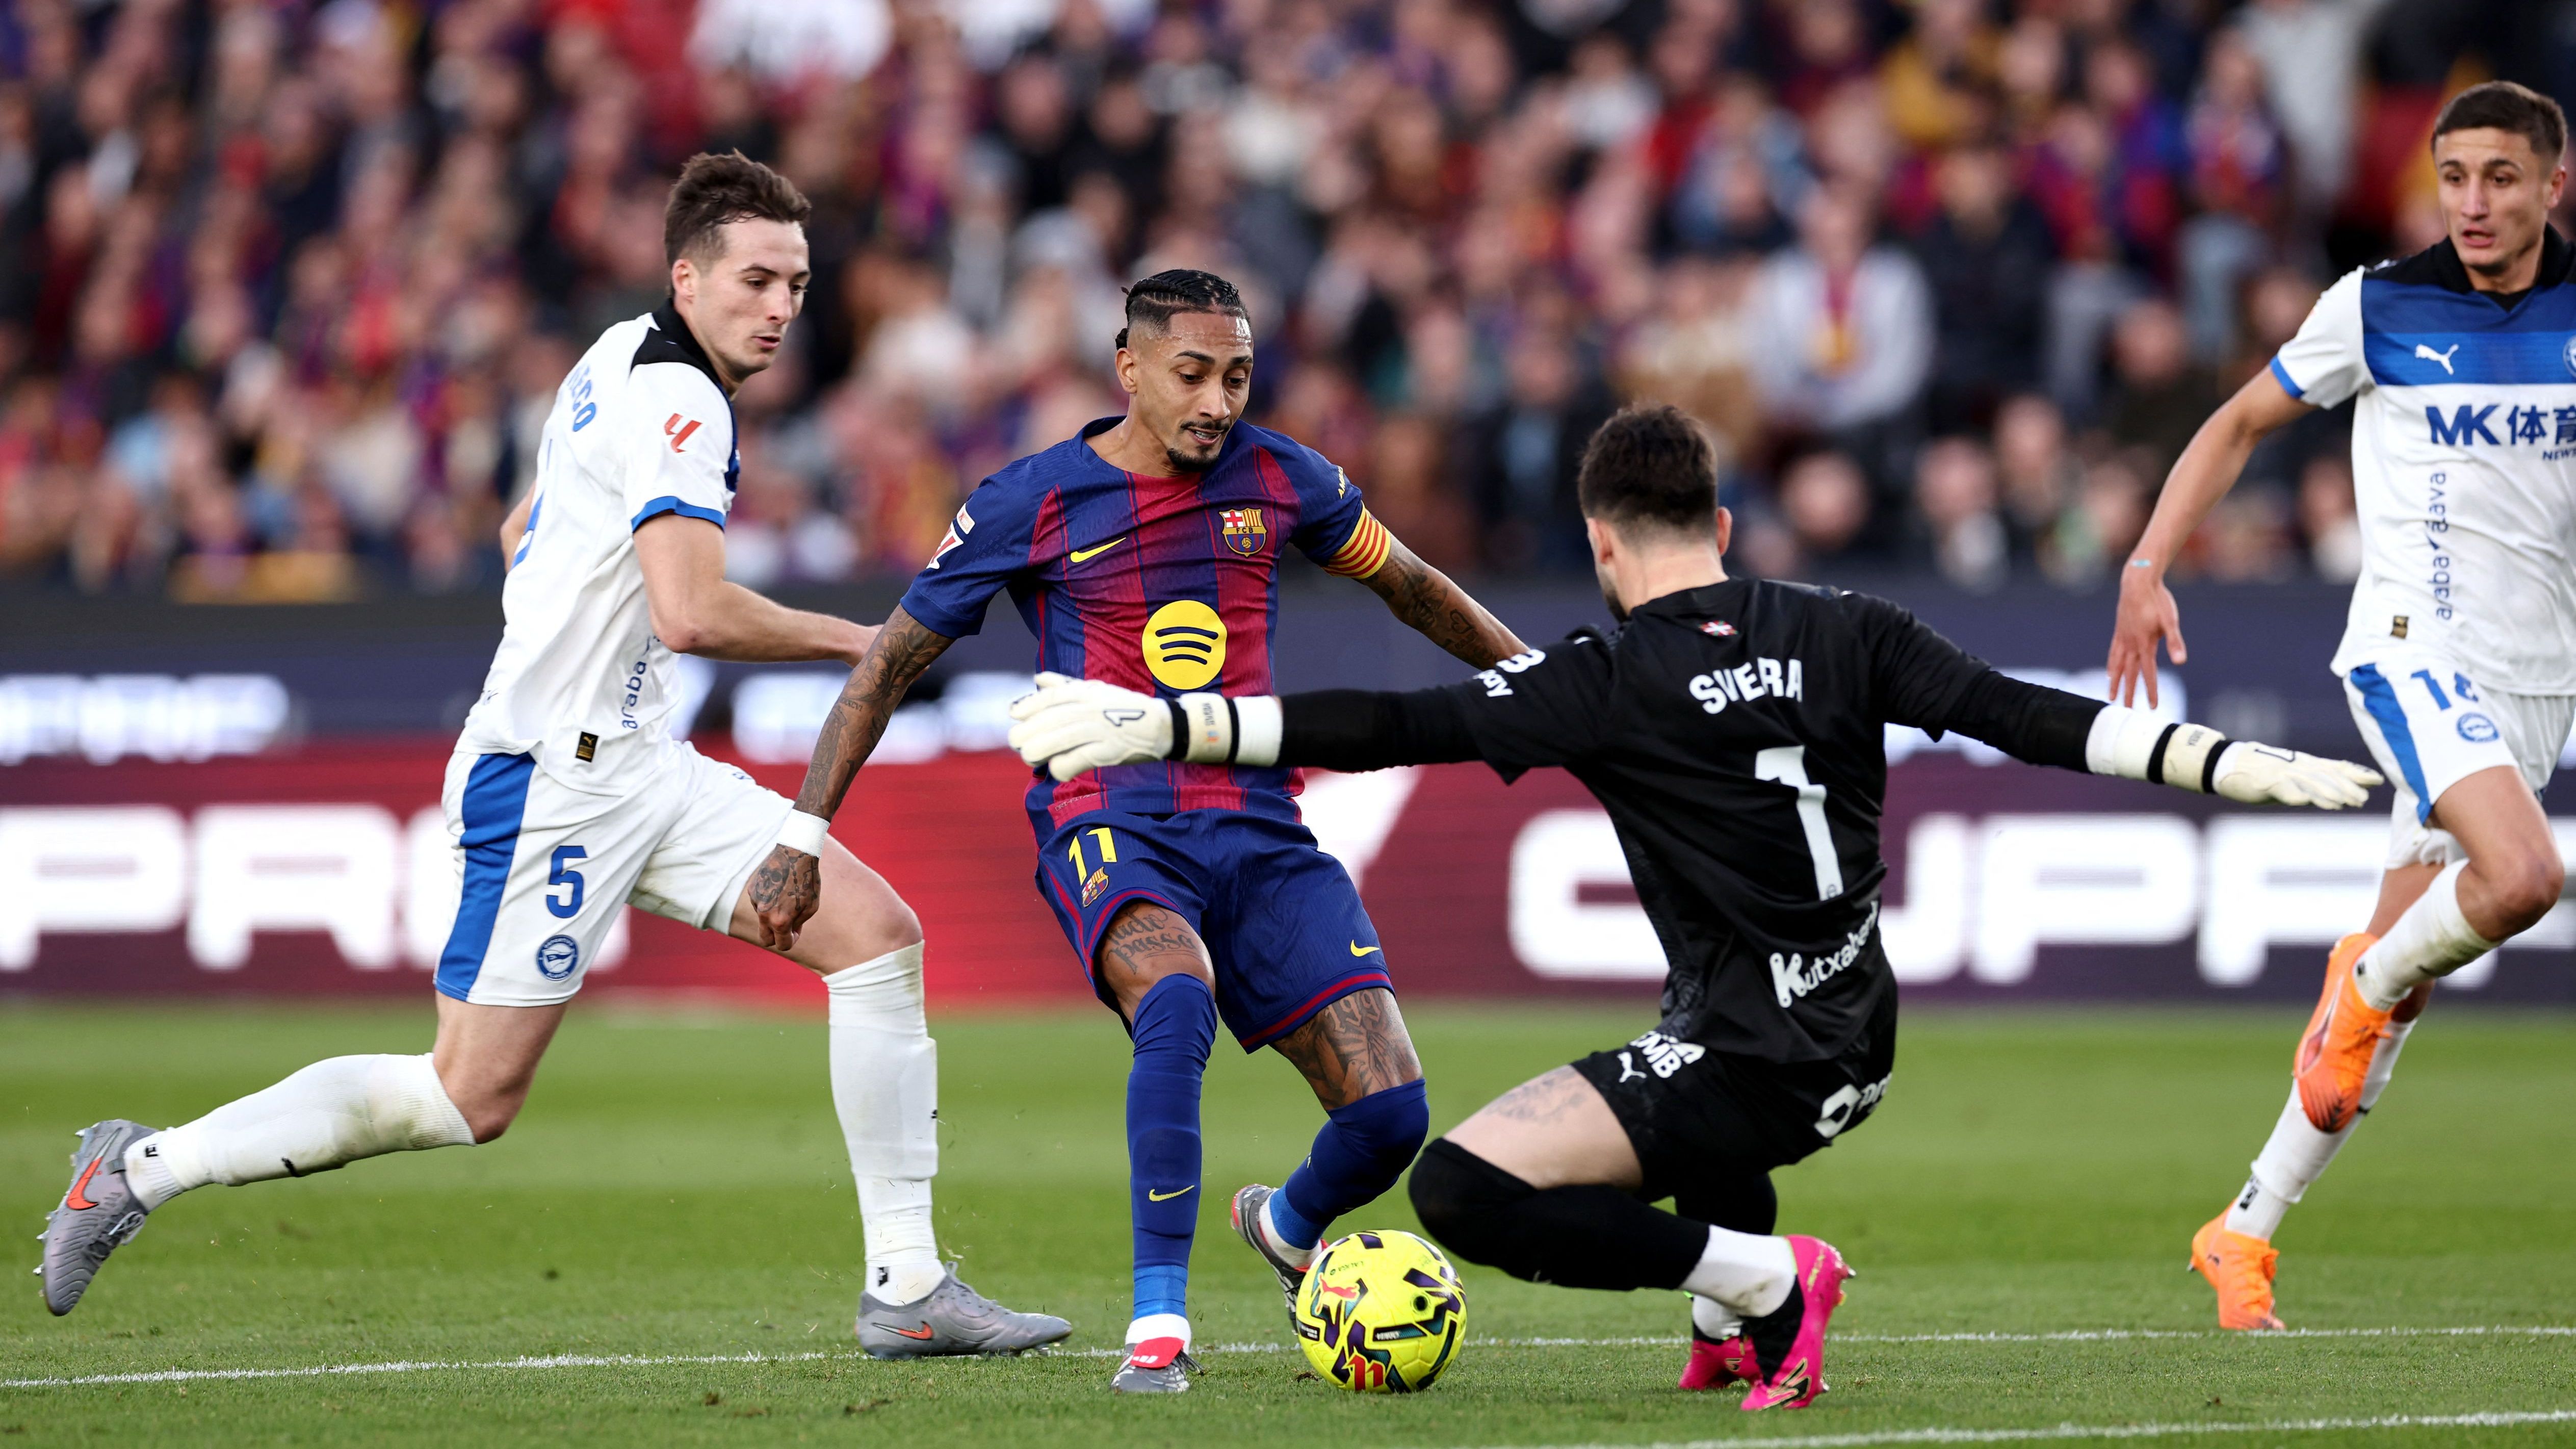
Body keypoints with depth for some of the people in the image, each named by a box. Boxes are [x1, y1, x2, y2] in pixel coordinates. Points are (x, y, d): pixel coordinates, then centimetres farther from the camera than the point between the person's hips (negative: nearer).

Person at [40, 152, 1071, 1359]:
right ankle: (145, 1166, 6)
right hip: (553, 776, -10)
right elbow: (693, 614, -29)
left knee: (877, 934, -1)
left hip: (637, 763, 10)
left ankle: (908, 1288, -2)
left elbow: (521, 532, 28)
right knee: (472, 1097, -8)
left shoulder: (625, 359, 14)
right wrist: (855, 642, -15)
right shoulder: (675, 400, -18)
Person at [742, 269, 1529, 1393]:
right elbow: (888, 667, 5)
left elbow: (1408, 585, 25)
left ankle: (1288, 1228, 28)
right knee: (1177, 998, -39)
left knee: (1389, 1114, -9)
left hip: (1257, 828, 4)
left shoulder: (1278, 479, 7)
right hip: (1108, 826, -4)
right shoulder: (1031, 503, -2)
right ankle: (1158, 1322, -32)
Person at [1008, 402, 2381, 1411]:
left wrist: (1158, 724, -15)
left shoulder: (1609, 681, -10)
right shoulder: (1845, 635, 2)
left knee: (1463, 1186, -12)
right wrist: (2253, 767, -2)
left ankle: (1758, 1277, -13)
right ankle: (1733, 1329, 30)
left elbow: (1384, 730, -15)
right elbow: (2028, 719, -3)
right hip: (1856, 1054, 8)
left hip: (1748, 1078, -7)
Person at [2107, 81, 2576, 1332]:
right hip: (2414, 650, -3)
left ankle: (2248, 1229, 15)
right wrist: (2148, 565, 1)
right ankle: (2366, 982, 0)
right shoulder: (2378, 307, -1)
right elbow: (2243, 423, 10)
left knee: (2390, 994, 4)